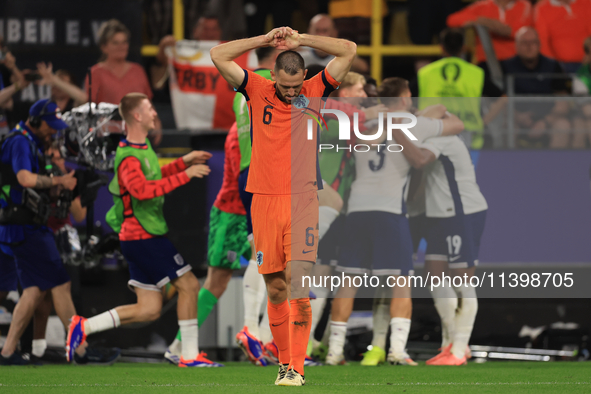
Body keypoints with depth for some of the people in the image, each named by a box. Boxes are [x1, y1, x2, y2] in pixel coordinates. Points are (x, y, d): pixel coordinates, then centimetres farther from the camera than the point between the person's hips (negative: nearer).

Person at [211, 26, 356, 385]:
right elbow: (218, 56, 3)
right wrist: (265, 40, 4)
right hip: (265, 202, 2)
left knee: (298, 287, -10)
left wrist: (301, 40, 4)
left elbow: (349, 51, 3)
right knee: (275, 290, 5)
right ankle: (284, 361, 16)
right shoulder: (258, 92, 7)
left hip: (302, 202, -2)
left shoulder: (315, 92, 6)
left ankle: (297, 367, -10)